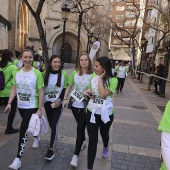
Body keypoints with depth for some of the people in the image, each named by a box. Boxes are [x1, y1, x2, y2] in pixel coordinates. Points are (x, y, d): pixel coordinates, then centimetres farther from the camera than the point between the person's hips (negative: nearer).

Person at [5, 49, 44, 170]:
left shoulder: (37, 73, -15)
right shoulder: (17, 72, 2)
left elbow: (41, 92, -13)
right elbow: (14, 89, 6)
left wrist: (40, 108, -15)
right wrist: (9, 103, -2)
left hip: (32, 106, -6)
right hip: (21, 106, 6)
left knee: (23, 130, -8)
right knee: (28, 125, 24)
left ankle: (18, 158, 3)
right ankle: (36, 138, 54)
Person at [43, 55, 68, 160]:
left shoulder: (64, 74, -6)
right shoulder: (45, 74, -1)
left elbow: (65, 89, -4)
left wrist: (60, 100, -15)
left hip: (58, 102, -3)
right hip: (47, 102, 3)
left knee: (54, 124, -9)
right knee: (51, 124, 14)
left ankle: (51, 149, -3)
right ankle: (55, 136, 44)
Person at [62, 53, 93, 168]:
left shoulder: (93, 75, -10)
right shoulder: (74, 73, 0)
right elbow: (69, 86, 6)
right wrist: (65, 98, 1)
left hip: (85, 105, -4)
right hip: (74, 104, 4)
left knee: (80, 128, -4)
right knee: (80, 125, 21)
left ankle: (76, 155, 4)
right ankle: (83, 141, 48)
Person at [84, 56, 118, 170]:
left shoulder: (113, 80, -17)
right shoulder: (93, 78, -2)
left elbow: (103, 94, -30)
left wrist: (100, 79, -24)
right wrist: (87, 93, -10)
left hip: (106, 113, -2)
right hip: (92, 112, 2)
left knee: (104, 133, 25)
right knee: (92, 140, 2)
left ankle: (106, 147, 61)